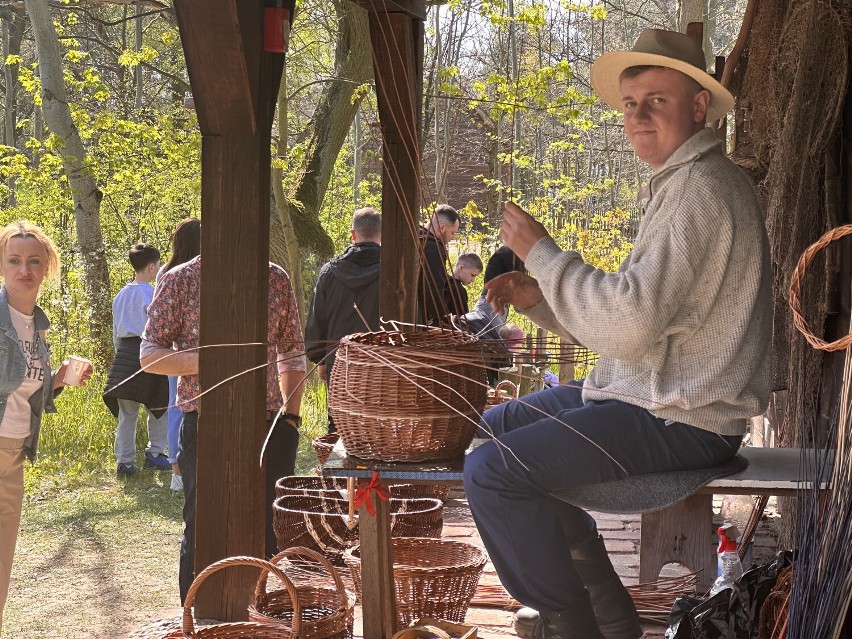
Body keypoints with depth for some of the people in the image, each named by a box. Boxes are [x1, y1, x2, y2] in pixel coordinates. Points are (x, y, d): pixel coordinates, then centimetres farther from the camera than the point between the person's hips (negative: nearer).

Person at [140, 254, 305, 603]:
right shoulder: (179, 281, -1)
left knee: (275, 533, 8)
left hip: (270, 425, 3)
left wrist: (291, 415, 7)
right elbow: (149, 355, -4)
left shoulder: (276, 279, 9)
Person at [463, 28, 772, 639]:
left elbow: (630, 324, -28)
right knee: (497, 426, 20)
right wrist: (539, 298, 6)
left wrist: (541, 251, -17)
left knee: (493, 472, -20)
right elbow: (636, 317, 19)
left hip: (683, 420, -11)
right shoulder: (683, 183, 17)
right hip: (656, 395, 11)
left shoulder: (701, 189, -18)